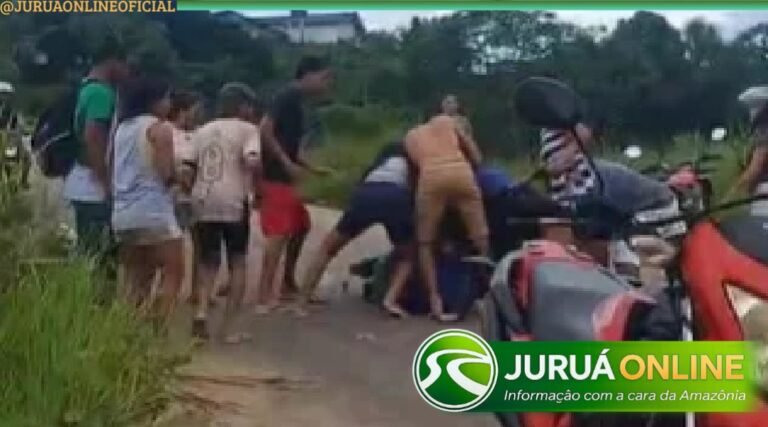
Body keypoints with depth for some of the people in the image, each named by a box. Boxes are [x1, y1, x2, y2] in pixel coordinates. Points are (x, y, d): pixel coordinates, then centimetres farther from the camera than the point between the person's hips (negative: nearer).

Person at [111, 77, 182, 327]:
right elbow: (166, 174, -13)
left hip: (123, 215, 7)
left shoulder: (123, 128, 16)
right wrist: (178, 173, 7)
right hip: (153, 212, -7)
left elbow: (115, 173, 18)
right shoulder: (160, 128, -7)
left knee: (136, 282, 13)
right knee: (173, 273, 3)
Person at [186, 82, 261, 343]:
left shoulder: (202, 131, 19)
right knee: (237, 264, 8)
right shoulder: (247, 129, 2)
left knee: (208, 262, 17)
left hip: (203, 202, 5)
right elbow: (252, 161, -14)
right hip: (233, 202, -4)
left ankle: (201, 311, -6)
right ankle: (228, 329, 4)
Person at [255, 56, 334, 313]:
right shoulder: (288, 97, -11)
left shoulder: (298, 103, 18)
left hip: (284, 177, 10)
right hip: (274, 176, -10)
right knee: (279, 233, -14)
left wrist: (312, 169, 19)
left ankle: (288, 282, 29)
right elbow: (265, 130, -22)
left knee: (301, 225, 19)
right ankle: (264, 297, -14)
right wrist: (288, 164, -21)